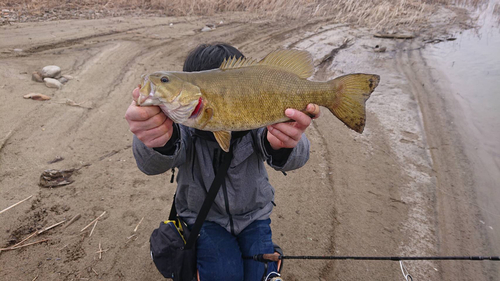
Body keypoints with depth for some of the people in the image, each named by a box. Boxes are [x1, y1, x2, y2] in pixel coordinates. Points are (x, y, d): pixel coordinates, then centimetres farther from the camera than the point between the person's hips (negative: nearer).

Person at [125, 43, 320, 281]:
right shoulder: (185, 126, -21)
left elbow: (292, 159, -36)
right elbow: (154, 164, -40)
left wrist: (280, 145, -62)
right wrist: (162, 141, -65)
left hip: (253, 215, 2)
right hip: (203, 217, -1)